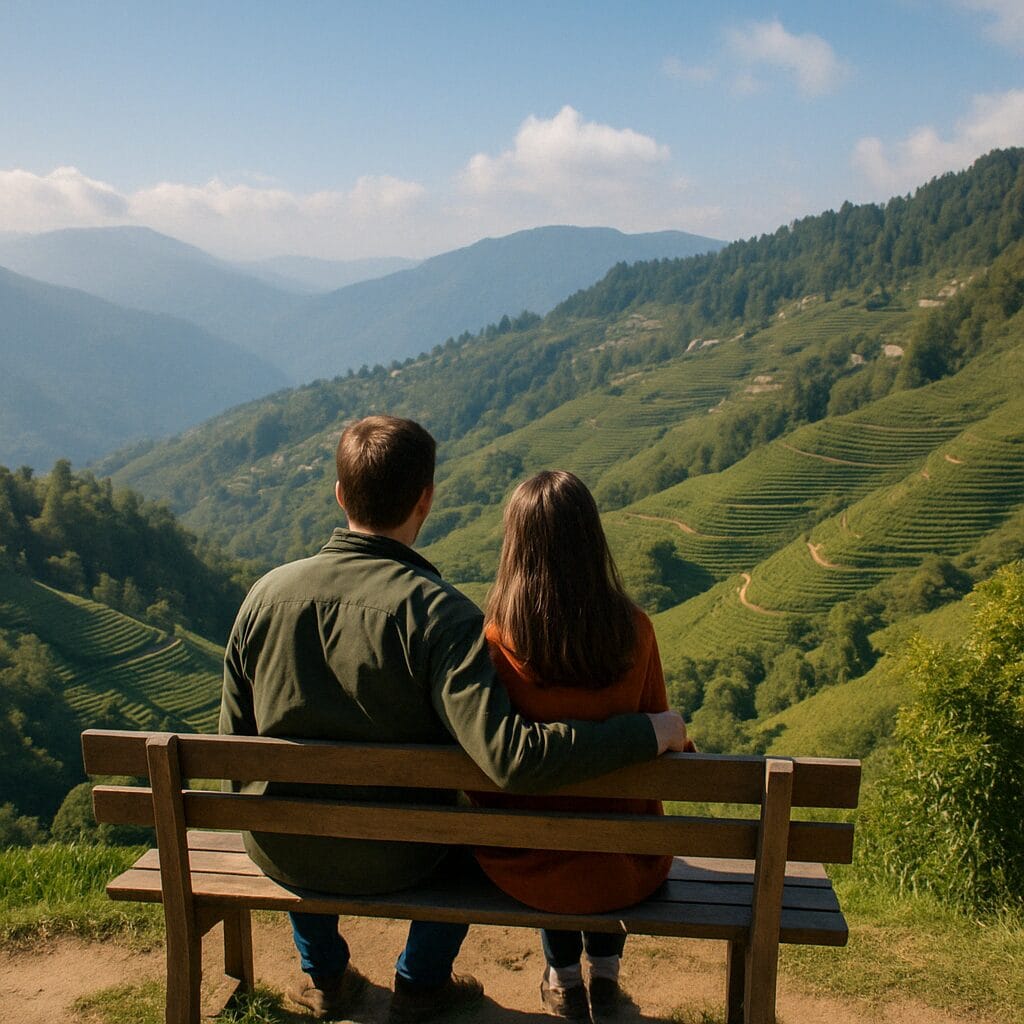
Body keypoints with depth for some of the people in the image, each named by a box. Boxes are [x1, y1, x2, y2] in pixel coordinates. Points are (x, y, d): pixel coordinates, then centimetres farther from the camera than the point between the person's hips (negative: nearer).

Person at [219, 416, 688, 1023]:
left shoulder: (267, 593, -14)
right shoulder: (438, 613, -26)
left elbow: (235, 745, -4)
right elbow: (510, 758, -36)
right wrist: (650, 733, -25)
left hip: (279, 856, 3)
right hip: (395, 861, -3)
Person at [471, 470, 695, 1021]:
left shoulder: (493, 641, -19)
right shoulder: (633, 630, -17)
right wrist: (687, 750, 22)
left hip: (523, 868, 0)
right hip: (624, 869, 1)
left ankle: (564, 979, 43)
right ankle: (605, 973, 44)